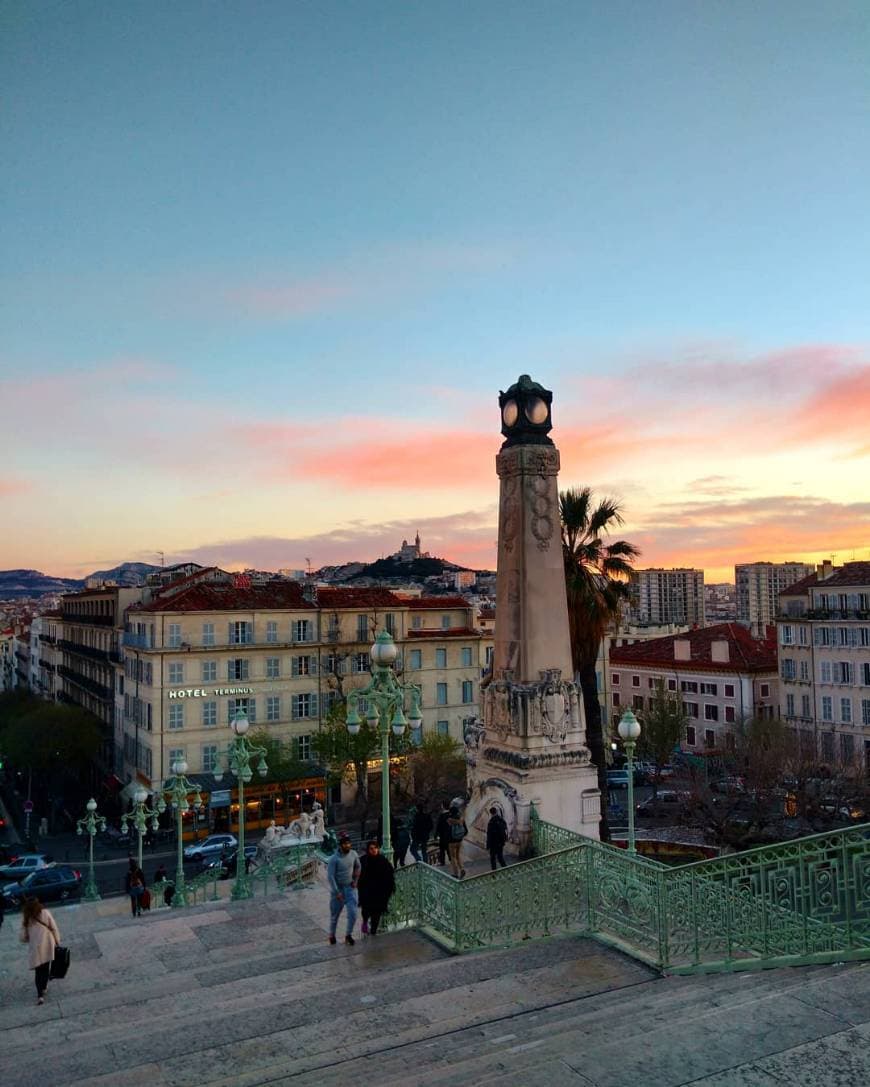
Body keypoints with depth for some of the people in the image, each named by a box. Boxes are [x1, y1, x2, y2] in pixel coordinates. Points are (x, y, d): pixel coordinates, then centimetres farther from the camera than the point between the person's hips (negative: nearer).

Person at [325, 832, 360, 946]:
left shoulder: (354, 854, -7)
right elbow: (330, 876, -20)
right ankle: (332, 935, 36)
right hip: (338, 889, -3)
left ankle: (349, 935, 14)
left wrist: (355, 880, 8)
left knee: (353, 913, -6)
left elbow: (357, 867, 13)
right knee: (335, 914, 13)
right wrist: (337, 892, -21)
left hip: (350, 888, 3)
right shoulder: (334, 858, -21)